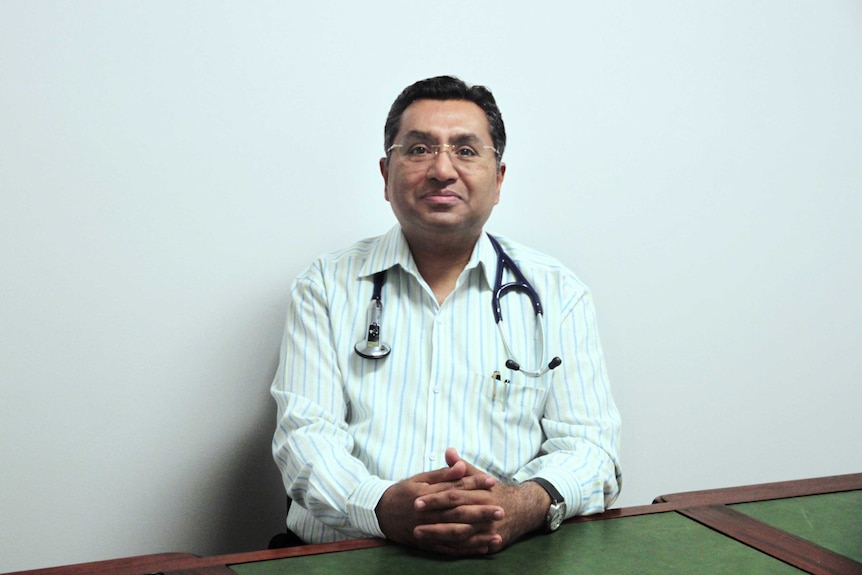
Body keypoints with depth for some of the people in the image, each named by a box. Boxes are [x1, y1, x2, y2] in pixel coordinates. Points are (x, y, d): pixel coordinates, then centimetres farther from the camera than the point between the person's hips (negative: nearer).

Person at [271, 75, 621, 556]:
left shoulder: (557, 293, 10)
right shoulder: (326, 288, 9)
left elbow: (588, 445, 4)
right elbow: (305, 435, 0)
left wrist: (529, 504, -19)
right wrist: (383, 507, -21)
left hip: (512, 555, 0)